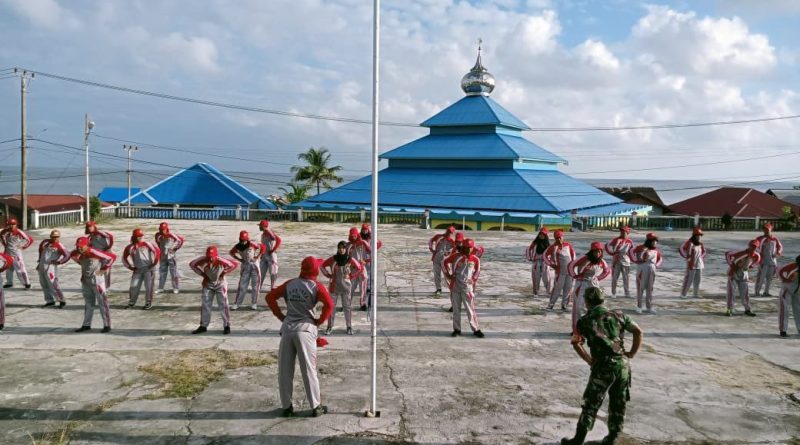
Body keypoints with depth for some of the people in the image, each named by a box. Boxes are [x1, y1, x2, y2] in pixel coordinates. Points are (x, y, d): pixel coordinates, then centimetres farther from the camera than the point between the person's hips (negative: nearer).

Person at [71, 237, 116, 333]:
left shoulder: (94, 252, -21)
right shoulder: (78, 254, -1)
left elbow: (112, 257, -22)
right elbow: (72, 255, 25)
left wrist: (104, 269, -14)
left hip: (96, 280, -7)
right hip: (85, 281, 7)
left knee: (102, 303, -3)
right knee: (88, 304, 17)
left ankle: (107, 325, 2)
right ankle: (86, 325, 27)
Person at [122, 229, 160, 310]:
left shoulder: (147, 244, -7)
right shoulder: (130, 247, 0)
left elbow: (157, 251, -8)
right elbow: (125, 258, 12)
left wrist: (154, 263, -6)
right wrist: (131, 267, 8)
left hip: (148, 268, -2)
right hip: (138, 269, 2)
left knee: (149, 286, -1)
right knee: (134, 286, 2)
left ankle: (148, 303, 10)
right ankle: (131, 302, 18)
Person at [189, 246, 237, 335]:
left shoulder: (221, 261, -26)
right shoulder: (203, 261, -20)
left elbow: (234, 265, -14)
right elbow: (192, 264, -4)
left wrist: (224, 272, -15)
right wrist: (202, 274, -8)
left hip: (220, 284, -3)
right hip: (208, 284, 3)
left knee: (223, 305, -3)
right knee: (205, 305, 6)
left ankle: (227, 326, 5)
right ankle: (203, 326, 17)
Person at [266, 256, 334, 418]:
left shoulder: (290, 283, 11)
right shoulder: (316, 286, -2)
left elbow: (270, 297, 12)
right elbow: (329, 304, -16)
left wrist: (280, 316, 13)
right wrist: (319, 321, -3)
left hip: (287, 329, 4)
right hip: (305, 329, -3)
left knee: (285, 370, 11)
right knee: (309, 370, 2)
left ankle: (286, 407, 16)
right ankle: (315, 407, 8)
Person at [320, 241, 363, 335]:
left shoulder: (350, 259, -7)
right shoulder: (333, 259, -7)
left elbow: (360, 268, 4)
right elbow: (322, 266, 5)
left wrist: (351, 276, -1)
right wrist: (329, 275, 0)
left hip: (346, 286, 0)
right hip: (334, 286, 1)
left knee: (347, 306, 6)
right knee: (331, 306, 6)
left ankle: (349, 327, 16)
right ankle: (330, 327, 16)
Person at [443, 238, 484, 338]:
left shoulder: (475, 259, -2)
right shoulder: (456, 256, -5)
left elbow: (477, 272, 11)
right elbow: (445, 262, 7)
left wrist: (473, 281, 4)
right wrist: (448, 274, 4)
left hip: (467, 287, -1)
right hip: (455, 286, 1)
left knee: (470, 309, -2)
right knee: (456, 309, 9)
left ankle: (476, 330, 6)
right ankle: (457, 329, 18)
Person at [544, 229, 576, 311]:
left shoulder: (568, 245, 7)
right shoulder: (553, 247, -5)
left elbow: (573, 252, 22)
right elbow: (545, 255, -1)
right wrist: (551, 264, -6)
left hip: (569, 270, 4)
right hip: (560, 271, -4)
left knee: (568, 288, 7)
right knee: (557, 288, -6)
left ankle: (564, 305, 18)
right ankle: (551, 304, 4)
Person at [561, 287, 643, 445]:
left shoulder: (585, 320, 2)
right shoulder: (618, 315, 10)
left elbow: (576, 343, 7)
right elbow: (639, 332, 10)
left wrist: (589, 360, 17)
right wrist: (632, 353, 14)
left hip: (603, 366, -4)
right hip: (623, 364, 4)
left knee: (591, 403, 4)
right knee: (618, 403, 17)